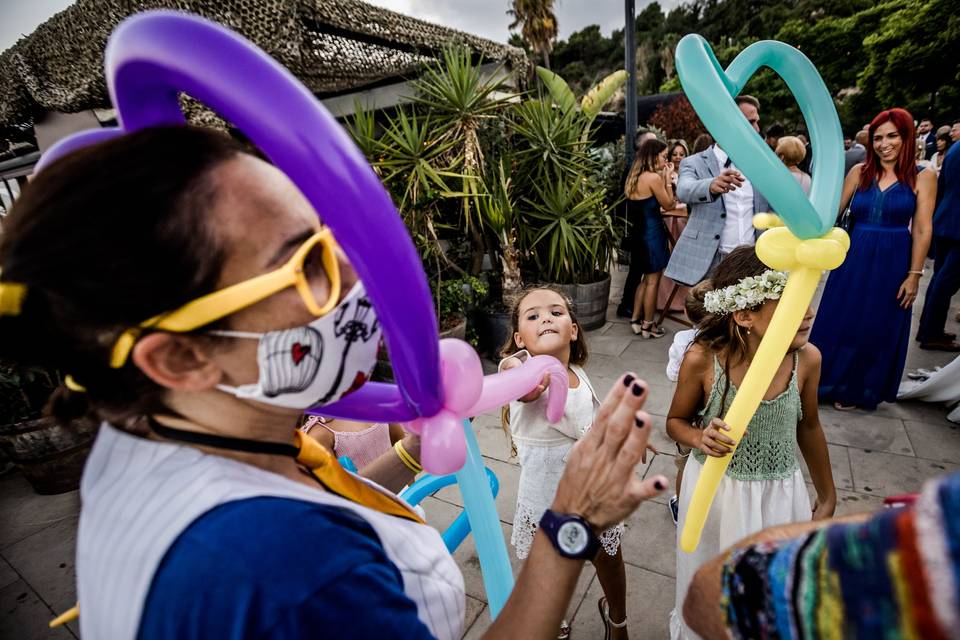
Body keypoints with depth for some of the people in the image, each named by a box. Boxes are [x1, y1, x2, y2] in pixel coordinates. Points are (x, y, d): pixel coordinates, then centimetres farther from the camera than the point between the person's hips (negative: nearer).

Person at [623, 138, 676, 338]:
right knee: (653, 281, 4)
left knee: (645, 278, 19)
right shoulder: (654, 177, -17)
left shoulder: (634, 177, 8)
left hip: (638, 232, 9)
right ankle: (648, 325, 14)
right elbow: (668, 204, -9)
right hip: (652, 233, -8)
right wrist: (667, 178, -3)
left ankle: (636, 319, 24)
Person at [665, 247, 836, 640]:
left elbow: (808, 427, 4)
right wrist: (701, 438, -29)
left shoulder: (807, 359, -15)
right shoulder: (703, 359, -24)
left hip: (780, 494, 2)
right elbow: (676, 421, -6)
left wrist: (827, 495, 16)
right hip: (713, 491, -2)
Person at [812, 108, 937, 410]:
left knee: (877, 329, 9)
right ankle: (829, 382, 25)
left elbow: (922, 230, -5)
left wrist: (914, 275, -8)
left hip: (892, 264, -1)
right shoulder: (860, 171, 3)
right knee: (839, 323, 8)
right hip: (853, 259, 1)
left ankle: (858, 390, 26)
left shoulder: (923, 177, -2)